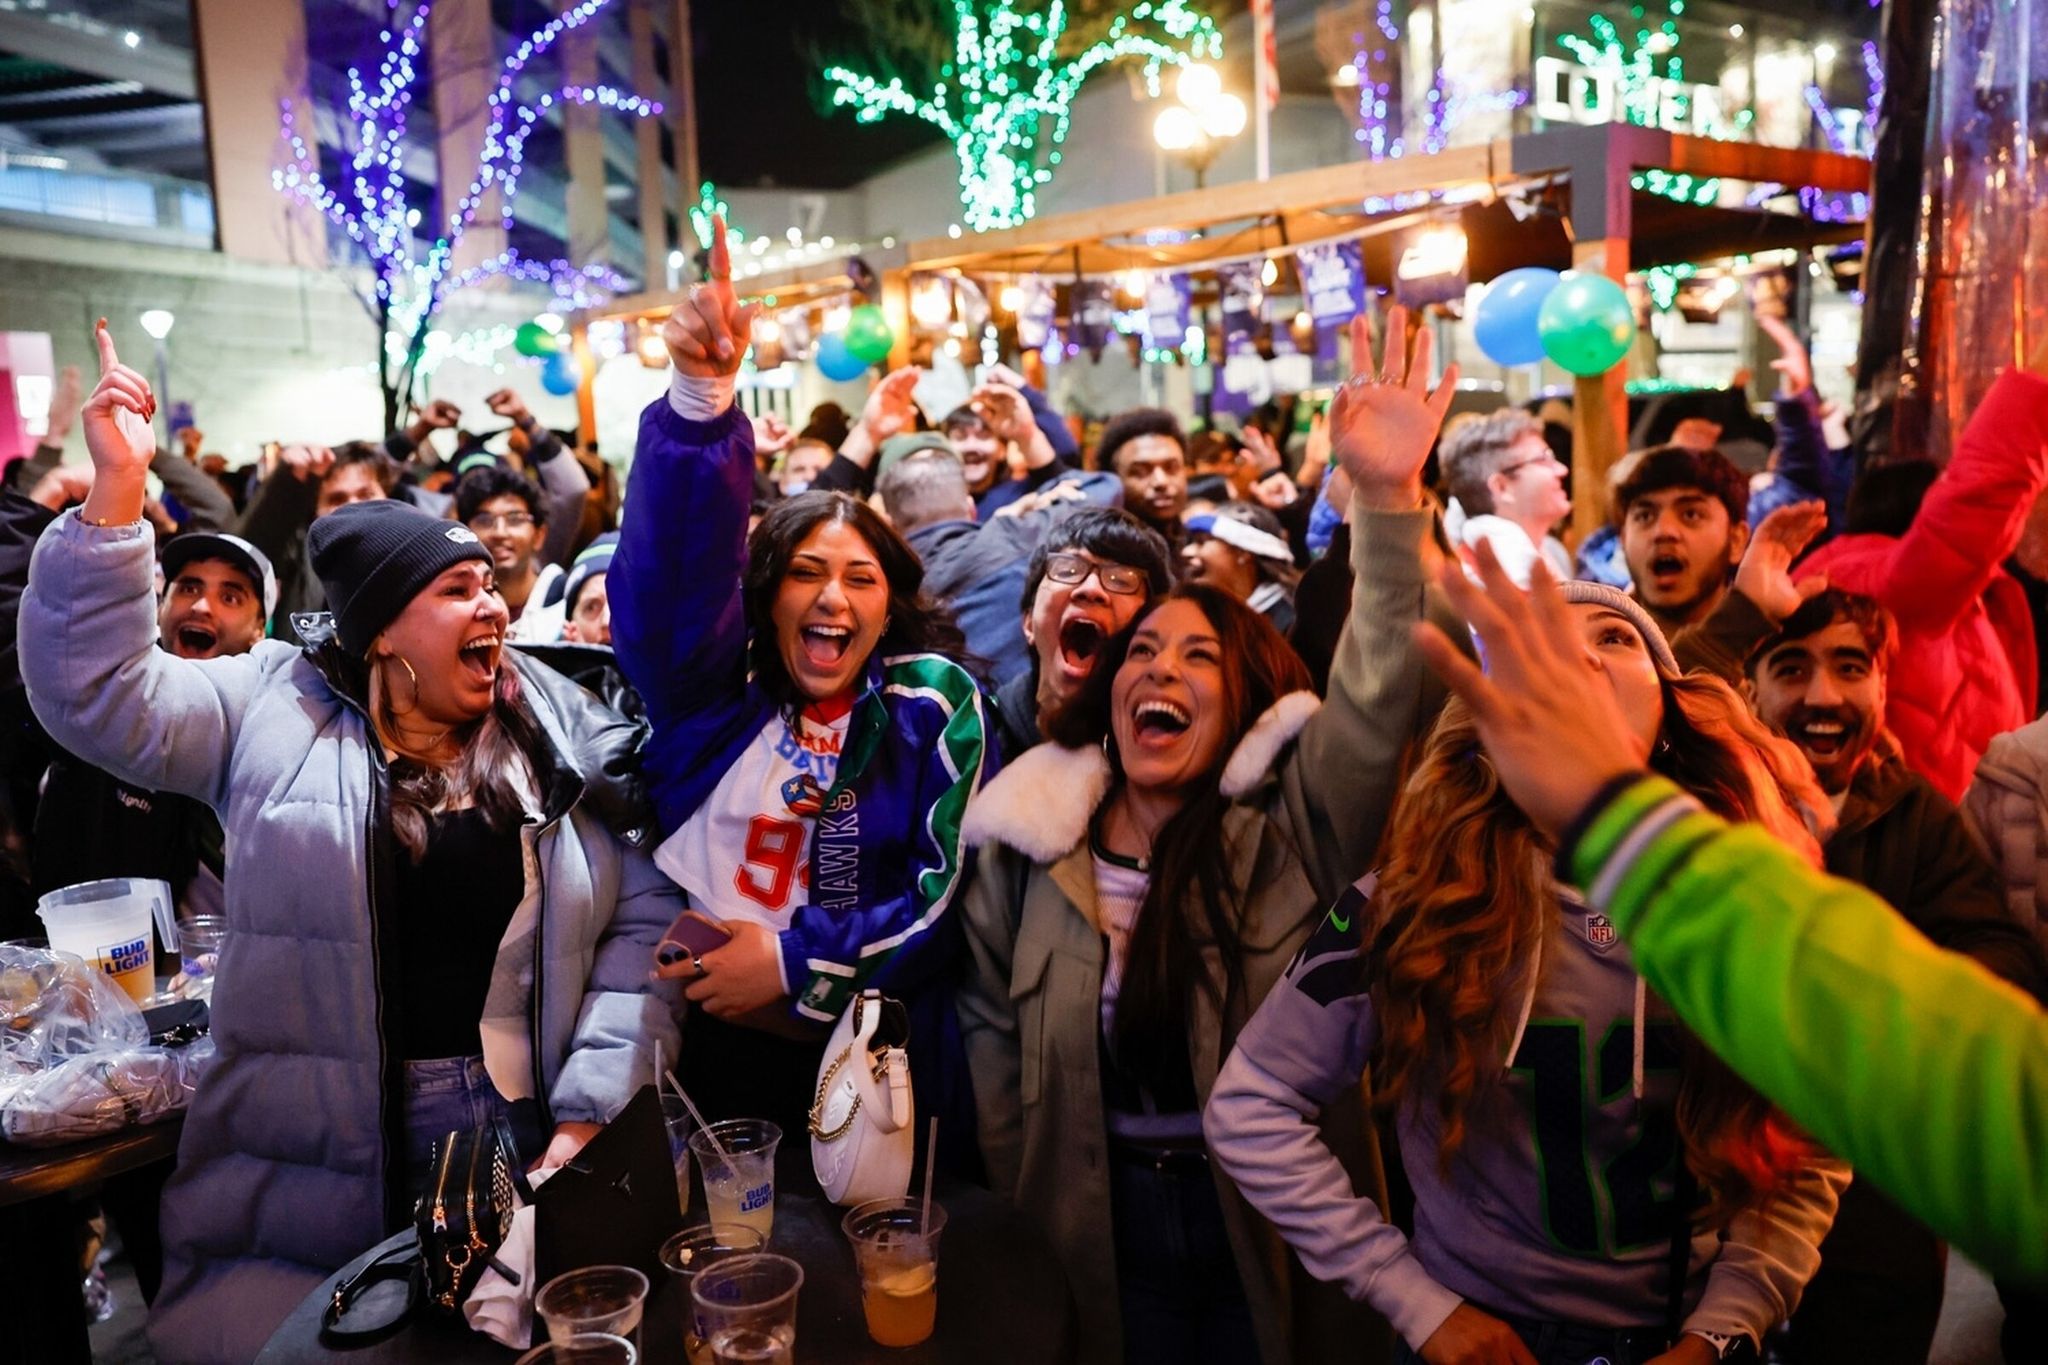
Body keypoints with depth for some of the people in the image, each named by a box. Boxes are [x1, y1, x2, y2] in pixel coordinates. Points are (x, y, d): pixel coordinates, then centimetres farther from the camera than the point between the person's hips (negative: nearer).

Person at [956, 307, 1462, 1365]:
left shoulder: (1291, 822, -11)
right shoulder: (1028, 844, -6)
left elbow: (1375, 696, -28)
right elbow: (994, 1034, 2)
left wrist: (1388, 499, -39)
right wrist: (1022, 1215, 4)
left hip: (1273, 1233, -1)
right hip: (1099, 1236, 2)